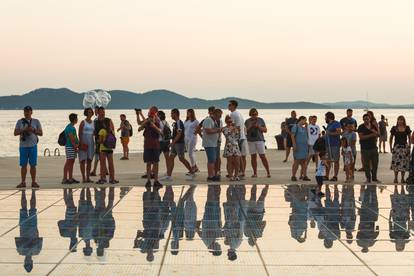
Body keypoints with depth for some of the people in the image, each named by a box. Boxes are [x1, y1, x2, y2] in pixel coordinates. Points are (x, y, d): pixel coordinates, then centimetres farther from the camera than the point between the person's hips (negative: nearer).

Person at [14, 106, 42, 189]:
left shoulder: (36, 121, 6)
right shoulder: (20, 122, 8)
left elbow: (41, 133, 3)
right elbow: (15, 133, 2)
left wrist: (33, 130, -14)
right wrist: (24, 130, -14)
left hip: (33, 145, -1)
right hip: (23, 146, 1)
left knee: (33, 165, 1)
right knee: (23, 165, 2)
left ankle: (33, 182, 7)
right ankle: (23, 182, 6)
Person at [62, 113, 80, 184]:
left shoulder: (73, 127, 17)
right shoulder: (69, 127, -13)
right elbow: (71, 138, -18)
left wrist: (78, 145, 13)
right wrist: (75, 146, -16)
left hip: (73, 147, 10)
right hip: (70, 147, -10)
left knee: (72, 162, 10)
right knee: (68, 162, -9)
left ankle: (70, 178, 13)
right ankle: (65, 179, -9)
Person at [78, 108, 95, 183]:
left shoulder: (93, 123, 11)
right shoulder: (83, 122, -4)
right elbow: (79, 133, -8)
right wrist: (81, 143, -17)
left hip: (91, 142, 5)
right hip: (83, 142, -5)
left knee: (89, 160, 4)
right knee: (83, 160, -4)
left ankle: (88, 178, 9)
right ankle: (83, 178, -3)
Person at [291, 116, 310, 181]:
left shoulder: (304, 127, 17)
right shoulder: (296, 126, -4)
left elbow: (306, 135, 21)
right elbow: (292, 136, -12)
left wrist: (306, 127, 13)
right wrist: (294, 145, -19)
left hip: (304, 146, 7)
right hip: (298, 146, -7)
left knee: (303, 162, 5)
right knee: (297, 161, -7)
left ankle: (304, 176, 6)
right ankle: (293, 176, -2)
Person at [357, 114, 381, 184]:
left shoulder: (373, 126, 11)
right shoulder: (361, 127, -2)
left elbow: (378, 134, 8)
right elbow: (361, 137, -13)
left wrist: (374, 131, -13)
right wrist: (370, 135, -17)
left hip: (373, 147, 4)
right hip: (365, 148, -4)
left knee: (375, 163, 6)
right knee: (366, 164, 0)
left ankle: (374, 178, 18)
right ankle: (368, 178, 9)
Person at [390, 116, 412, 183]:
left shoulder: (407, 128, 5)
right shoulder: (394, 128, 2)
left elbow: (409, 138, 11)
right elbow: (391, 138, 8)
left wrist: (409, 146, 1)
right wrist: (391, 147, 3)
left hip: (405, 147, 1)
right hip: (396, 147, -1)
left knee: (404, 163, 1)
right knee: (396, 163, -7)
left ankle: (403, 178, 11)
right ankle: (395, 178, 3)